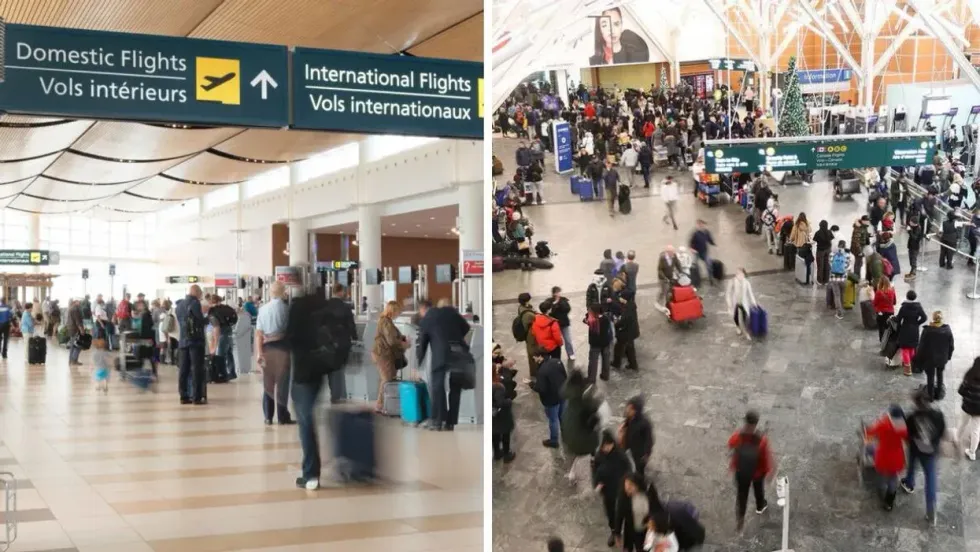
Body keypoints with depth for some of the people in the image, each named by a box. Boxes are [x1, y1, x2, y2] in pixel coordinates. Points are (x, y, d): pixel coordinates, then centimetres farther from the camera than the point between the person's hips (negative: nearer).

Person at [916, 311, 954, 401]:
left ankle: (930, 395, 28)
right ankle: (939, 394, 36)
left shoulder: (927, 330, -23)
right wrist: (948, 356, 12)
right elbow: (951, 345, -3)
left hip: (929, 359, -3)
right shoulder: (947, 330, -15)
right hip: (942, 358, 3)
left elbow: (921, 346, -16)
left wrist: (919, 359, -4)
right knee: (940, 376, 24)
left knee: (930, 377, 15)